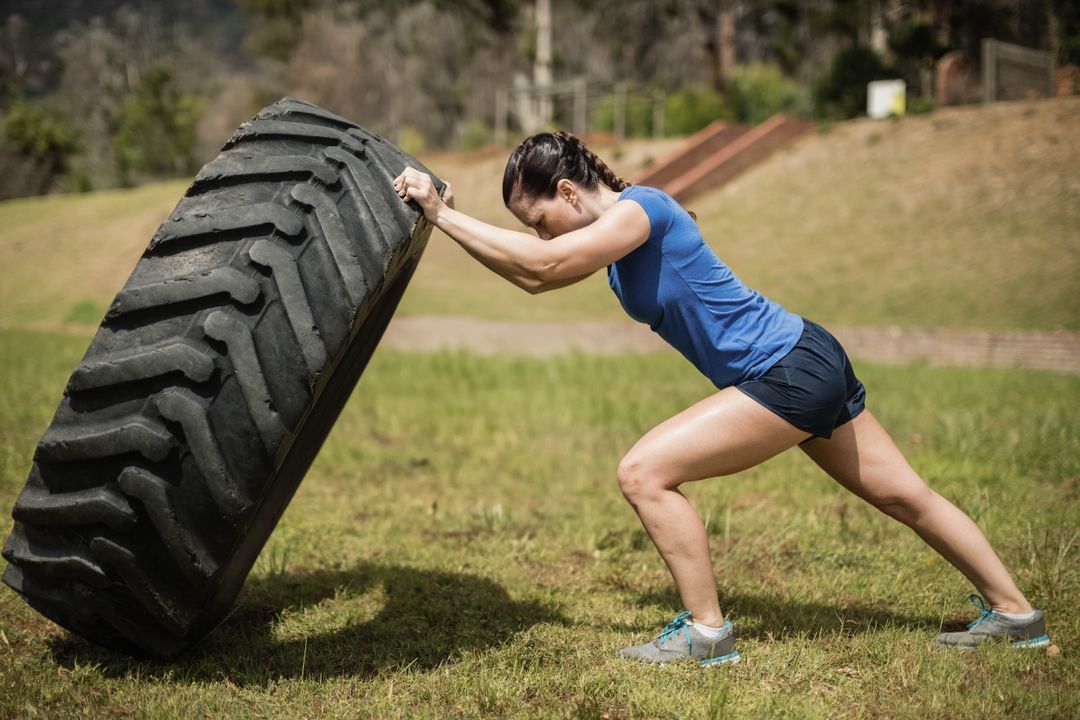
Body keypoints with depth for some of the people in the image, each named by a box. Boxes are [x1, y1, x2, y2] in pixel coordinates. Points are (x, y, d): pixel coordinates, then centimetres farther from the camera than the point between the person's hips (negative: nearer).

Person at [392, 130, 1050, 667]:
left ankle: (707, 631, -3)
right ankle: (1016, 614, 29)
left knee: (644, 472, -13)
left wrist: (444, 216, -22)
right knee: (905, 496, 18)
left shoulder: (639, 207, -17)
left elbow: (545, 262, -28)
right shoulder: (613, 230, 11)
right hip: (811, 362, 11)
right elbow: (535, 277, 15)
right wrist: (453, 219, 7)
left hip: (790, 372, -11)